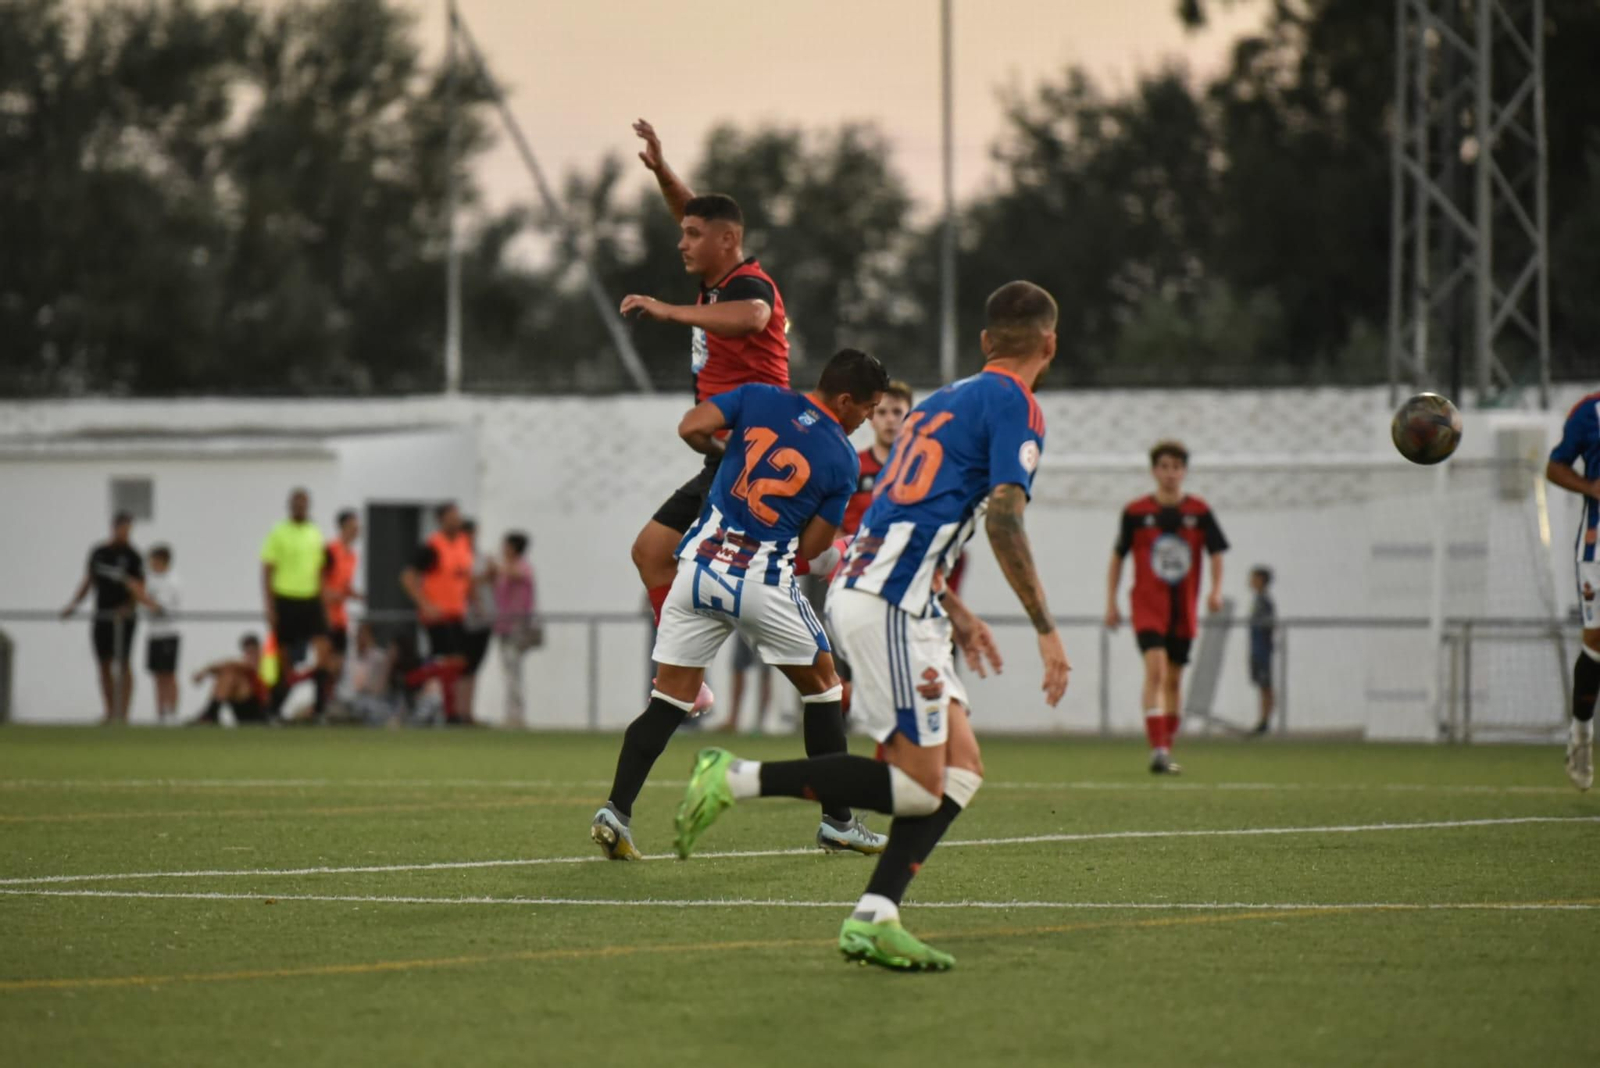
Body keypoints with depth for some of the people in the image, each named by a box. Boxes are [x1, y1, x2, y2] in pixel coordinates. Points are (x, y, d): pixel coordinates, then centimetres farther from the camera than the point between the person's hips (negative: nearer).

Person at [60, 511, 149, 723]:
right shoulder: (98, 553, 10)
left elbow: (138, 590, -5)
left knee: (123, 664, -6)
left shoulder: (132, 556, -3)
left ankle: (123, 714, -6)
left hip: (123, 618, -5)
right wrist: (73, 604, 8)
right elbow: (88, 582, 17)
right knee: (104, 665, 5)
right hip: (101, 616, 5)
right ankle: (110, 713, 12)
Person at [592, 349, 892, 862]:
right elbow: (810, 548, -1)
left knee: (670, 700, 7)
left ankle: (616, 810, -10)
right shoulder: (842, 460, -1)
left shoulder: (760, 397, 5)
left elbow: (691, 428, -5)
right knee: (821, 686, 18)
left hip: (700, 566, 3)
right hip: (764, 583, -3)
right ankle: (837, 822, 19)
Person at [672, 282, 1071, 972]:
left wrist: (953, 613, 32)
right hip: (888, 603, -10)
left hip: (865, 585, 10)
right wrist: (1046, 630, -13)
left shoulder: (946, 399, 24)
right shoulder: (1015, 405, -4)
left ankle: (873, 919, -3)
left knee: (961, 770, 6)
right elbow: (1003, 522, -15)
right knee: (918, 785, -9)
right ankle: (738, 779, -10)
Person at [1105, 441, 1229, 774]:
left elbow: (1216, 552, 6)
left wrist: (1216, 590, -10)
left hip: (1184, 609, 3)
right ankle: (1158, 750, -27)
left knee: (1173, 679, 11)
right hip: (1148, 605, -3)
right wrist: (1111, 602, 4)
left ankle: (1167, 751, 23)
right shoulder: (1136, 512, -2)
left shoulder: (1199, 512, 2)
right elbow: (1117, 557, 7)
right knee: (1155, 669, -20)